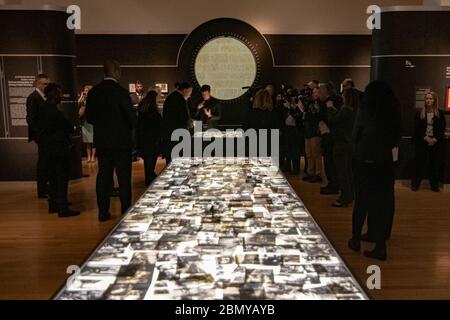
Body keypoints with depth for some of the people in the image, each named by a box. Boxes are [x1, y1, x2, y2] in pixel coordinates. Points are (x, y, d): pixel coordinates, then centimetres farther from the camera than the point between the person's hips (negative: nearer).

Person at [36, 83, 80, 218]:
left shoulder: (41, 110, 6)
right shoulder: (55, 113, -20)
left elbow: (38, 128, 14)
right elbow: (70, 128, -14)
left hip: (46, 149, 9)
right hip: (58, 149, -9)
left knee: (53, 177, 17)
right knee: (62, 178, -3)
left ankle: (53, 205, 26)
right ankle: (63, 209, -1)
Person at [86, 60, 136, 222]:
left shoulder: (93, 92, 2)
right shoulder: (121, 92, -14)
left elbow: (89, 118, 7)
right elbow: (131, 117, -12)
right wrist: (130, 126, 9)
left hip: (101, 141, 5)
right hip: (121, 140, -5)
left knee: (103, 175, 10)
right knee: (124, 177, 4)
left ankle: (103, 212, 14)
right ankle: (126, 211, 9)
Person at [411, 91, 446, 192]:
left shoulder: (440, 113, 4)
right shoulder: (419, 113, 3)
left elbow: (442, 129, 1)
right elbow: (417, 128, -2)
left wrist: (435, 139, -12)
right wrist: (426, 138, -13)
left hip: (436, 142, 0)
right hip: (422, 142, 0)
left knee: (435, 164, 4)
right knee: (419, 163, 1)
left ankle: (434, 185, 13)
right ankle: (415, 184, 7)